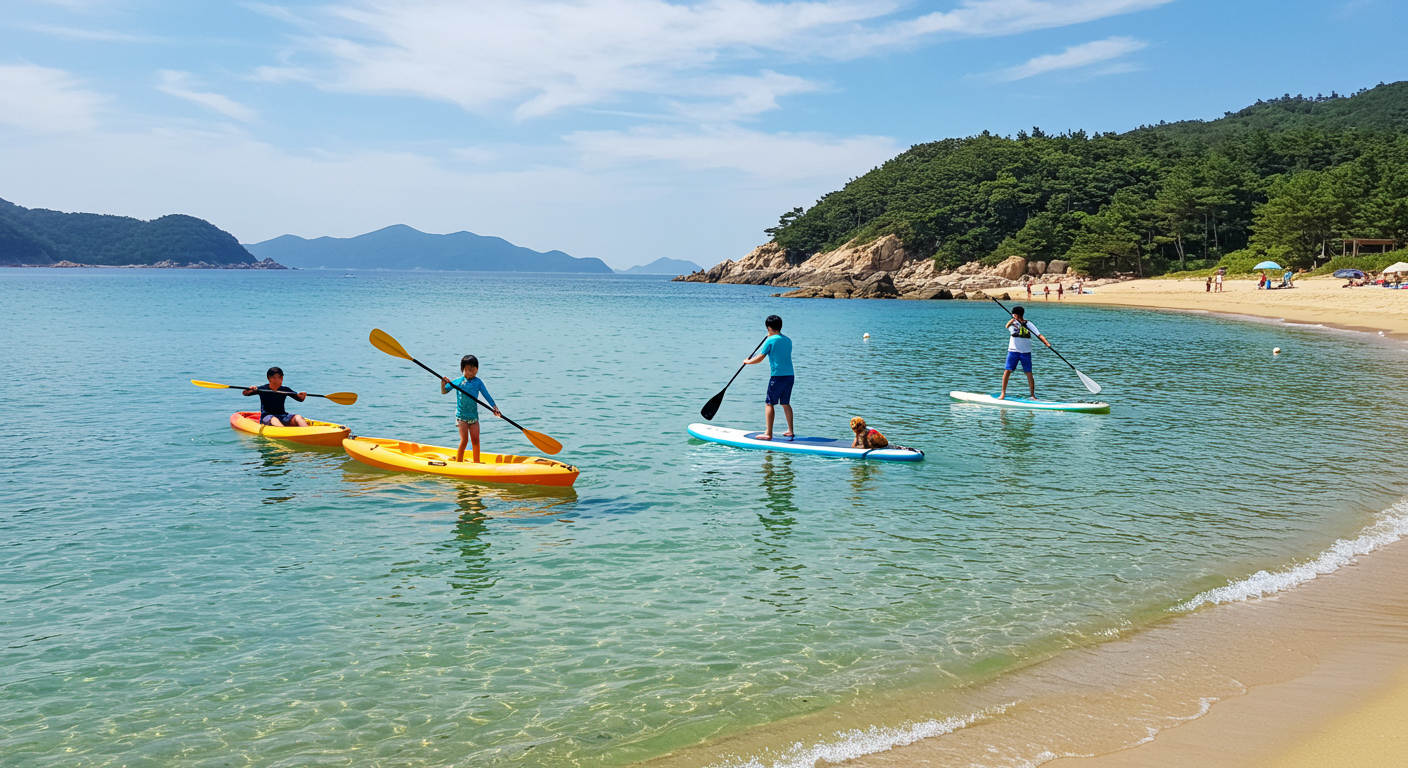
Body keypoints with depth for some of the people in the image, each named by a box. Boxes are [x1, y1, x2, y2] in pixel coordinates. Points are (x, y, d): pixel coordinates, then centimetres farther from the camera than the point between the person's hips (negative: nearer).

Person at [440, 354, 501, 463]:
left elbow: (486, 395, -3)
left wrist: (494, 407, -15)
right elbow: (444, 392, 4)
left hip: (474, 415, 2)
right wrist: (443, 384, -17)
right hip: (461, 415, -2)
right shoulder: (458, 382, -2)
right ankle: (458, 461, 4)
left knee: (476, 440, 2)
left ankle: (476, 462, 15)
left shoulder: (478, 382, 1)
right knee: (464, 440, -8)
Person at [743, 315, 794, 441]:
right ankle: (790, 431, 19)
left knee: (769, 403, -1)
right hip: (790, 375, 7)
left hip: (778, 376, -7)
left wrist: (748, 361, 13)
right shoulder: (788, 340, 12)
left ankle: (768, 433, -4)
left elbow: (759, 358, -5)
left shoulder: (770, 341, -7)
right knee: (786, 403, 17)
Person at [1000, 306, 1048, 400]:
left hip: (1026, 352, 0)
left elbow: (1039, 335, -6)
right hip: (1013, 351, 0)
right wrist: (1013, 319, -44)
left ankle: (1033, 395, 8)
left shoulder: (1029, 325, 1)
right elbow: (1007, 326, -25)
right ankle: (1003, 393, 1)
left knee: (1029, 374, 0)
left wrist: (1047, 344, -22)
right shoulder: (1013, 323, 0)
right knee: (1007, 371, -7)